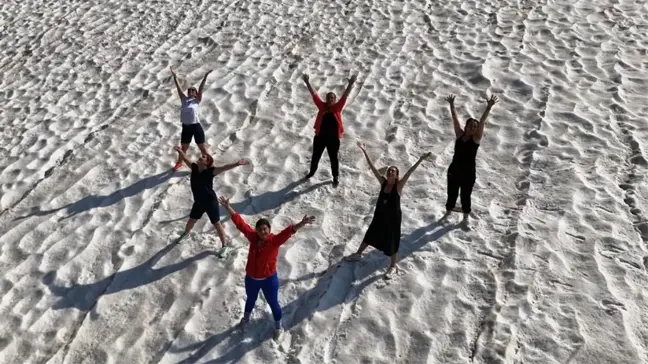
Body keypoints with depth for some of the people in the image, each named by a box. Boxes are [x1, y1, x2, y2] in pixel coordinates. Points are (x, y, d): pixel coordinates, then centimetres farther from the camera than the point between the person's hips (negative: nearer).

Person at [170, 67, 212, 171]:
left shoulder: (196, 100, -1)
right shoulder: (184, 99, 9)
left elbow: (201, 88, -9)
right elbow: (178, 88, 9)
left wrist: (205, 77, -17)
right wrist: (175, 76, 6)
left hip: (196, 126, -4)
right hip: (186, 127, 4)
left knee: (202, 148, 3)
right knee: (184, 148, 20)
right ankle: (179, 162, 40)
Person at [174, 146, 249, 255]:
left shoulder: (210, 171, -24)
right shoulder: (194, 168, -7)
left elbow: (224, 168, -39)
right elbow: (185, 159, 11)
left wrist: (237, 164, -51)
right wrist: (180, 151, 4)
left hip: (210, 202, -6)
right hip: (198, 202, 6)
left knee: (216, 224, 7)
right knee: (192, 220, 28)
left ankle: (224, 245, 22)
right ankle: (186, 233, 59)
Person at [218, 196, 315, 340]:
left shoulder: (274, 240, -24)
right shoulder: (253, 237, -13)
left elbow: (288, 232, -40)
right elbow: (240, 223, -9)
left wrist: (301, 223, -56)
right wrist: (228, 207, -9)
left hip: (269, 279, -4)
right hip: (251, 278, 4)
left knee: (273, 303, 16)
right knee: (250, 299, 31)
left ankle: (278, 326, 40)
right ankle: (246, 317, 60)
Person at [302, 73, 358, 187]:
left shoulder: (337, 107, -5)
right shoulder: (321, 106, -2)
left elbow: (345, 96, -13)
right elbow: (314, 95, -6)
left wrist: (351, 84, -24)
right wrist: (307, 82, -12)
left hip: (333, 138, -2)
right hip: (320, 136, 2)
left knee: (333, 158, 10)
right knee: (315, 156, 18)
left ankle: (336, 177, 26)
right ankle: (312, 172, 43)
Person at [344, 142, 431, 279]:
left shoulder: (399, 186, -19)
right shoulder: (383, 182, -9)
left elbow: (409, 172, -30)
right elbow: (373, 168, -10)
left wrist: (420, 160, -40)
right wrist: (364, 152, -13)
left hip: (393, 218, -5)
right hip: (379, 216, 5)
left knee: (392, 242, 8)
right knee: (370, 235, 23)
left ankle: (392, 266, 27)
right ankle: (358, 254, 44)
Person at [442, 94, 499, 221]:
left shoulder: (476, 138, -7)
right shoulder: (459, 135, 0)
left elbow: (482, 121, -17)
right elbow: (455, 118, -3)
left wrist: (489, 107, -24)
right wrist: (452, 104, -8)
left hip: (469, 172, -2)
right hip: (454, 170, 3)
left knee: (466, 196, 10)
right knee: (451, 193, 17)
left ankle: (465, 217, 27)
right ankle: (448, 213, 37)